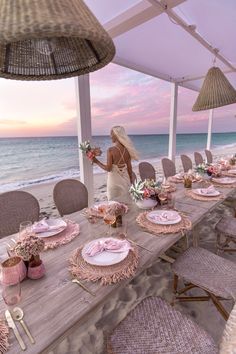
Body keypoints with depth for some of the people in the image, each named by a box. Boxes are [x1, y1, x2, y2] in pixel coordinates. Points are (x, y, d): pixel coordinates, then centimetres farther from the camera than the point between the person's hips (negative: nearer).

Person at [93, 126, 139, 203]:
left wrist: (96, 161, -4)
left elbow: (108, 168, -14)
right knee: (126, 202, 16)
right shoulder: (127, 149, -1)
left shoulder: (111, 150, -15)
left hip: (114, 181, -4)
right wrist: (131, 180, 14)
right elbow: (129, 167, 3)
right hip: (125, 180, 5)